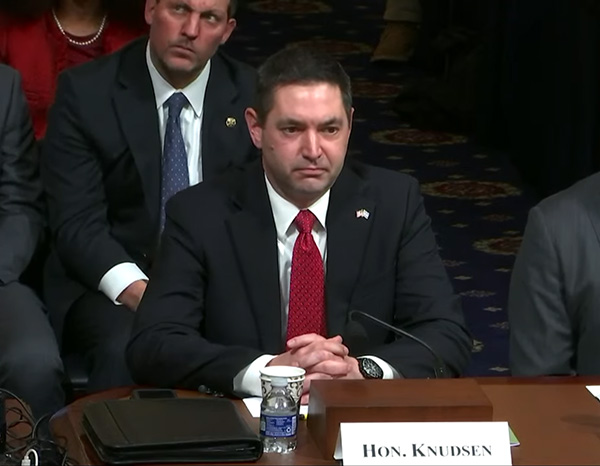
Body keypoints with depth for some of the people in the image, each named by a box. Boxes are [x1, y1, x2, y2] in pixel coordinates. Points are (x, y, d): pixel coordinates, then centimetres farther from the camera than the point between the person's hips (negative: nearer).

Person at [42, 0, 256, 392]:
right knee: (125, 351, -34)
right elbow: (76, 222, -8)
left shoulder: (252, 97, 4)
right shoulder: (85, 92, -2)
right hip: (107, 282, -2)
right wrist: (137, 290, -25)